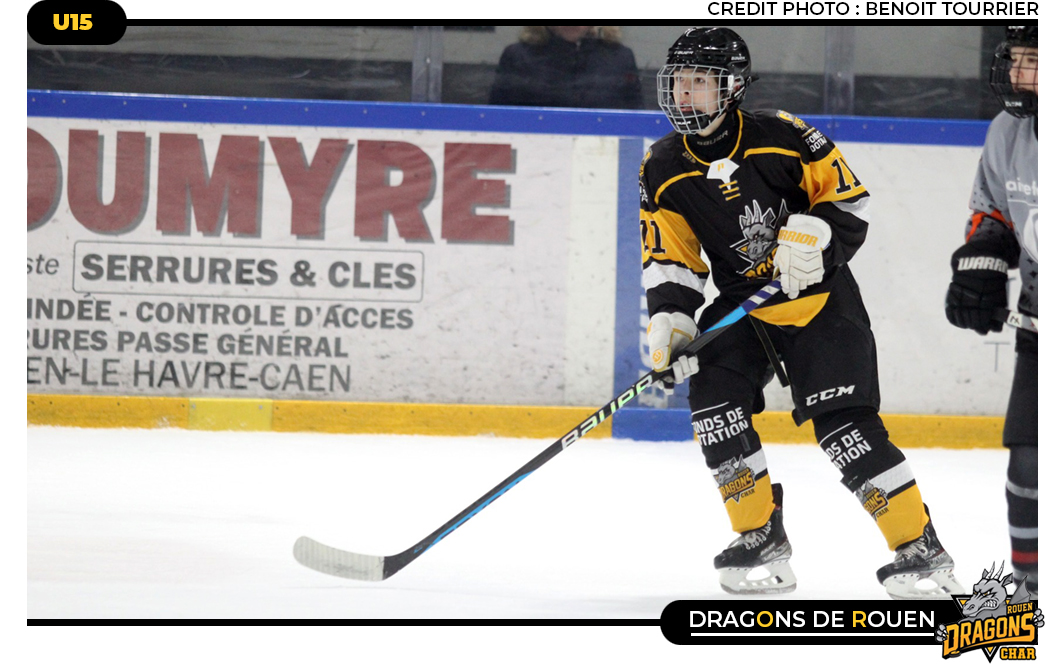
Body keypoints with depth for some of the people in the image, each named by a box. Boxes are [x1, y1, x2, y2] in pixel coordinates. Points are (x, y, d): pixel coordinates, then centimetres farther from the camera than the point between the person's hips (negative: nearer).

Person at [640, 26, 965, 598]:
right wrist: (669, 319, -15)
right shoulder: (664, 171, -1)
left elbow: (849, 198, -7)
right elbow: (669, 258, 1)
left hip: (820, 298, -5)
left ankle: (922, 552, -10)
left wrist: (809, 234, -24)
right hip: (742, 308, 5)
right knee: (714, 398, -17)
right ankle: (762, 541, -3)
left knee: (843, 423, -15)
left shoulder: (781, 137, -13)